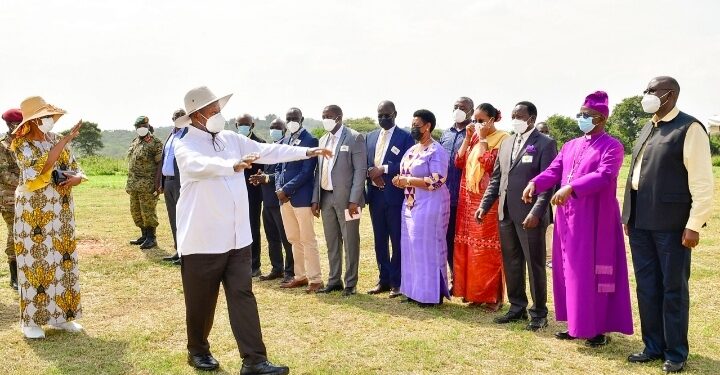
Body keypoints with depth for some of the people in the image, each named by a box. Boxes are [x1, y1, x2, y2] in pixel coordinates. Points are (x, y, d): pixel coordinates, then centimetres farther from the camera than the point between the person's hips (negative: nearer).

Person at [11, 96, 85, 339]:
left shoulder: (57, 140, 8)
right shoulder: (21, 144, -8)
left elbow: (77, 170, 11)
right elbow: (42, 167, -26)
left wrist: (75, 178, -13)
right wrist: (65, 140, -29)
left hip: (61, 211, 5)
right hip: (34, 212, -5)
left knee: (63, 260, 8)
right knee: (35, 261, -2)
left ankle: (61, 314, 19)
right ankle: (31, 320, 8)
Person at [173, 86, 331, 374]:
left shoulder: (231, 139, 8)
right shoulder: (185, 146, -9)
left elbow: (268, 151, 10)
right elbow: (200, 164, -31)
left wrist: (308, 152, 8)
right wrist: (233, 165, -49)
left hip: (236, 238, 5)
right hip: (203, 240, -4)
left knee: (242, 296, 2)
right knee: (201, 302, 10)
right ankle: (198, 350, 33)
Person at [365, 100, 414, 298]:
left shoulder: (405, 137, -3)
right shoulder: (371, 137, 14)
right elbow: (364, 162, 12)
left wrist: (383, 169, -17)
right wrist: (371, 171, -8)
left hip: (395, 196, -5)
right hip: (375, 195, 6)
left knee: (398, 241, 1)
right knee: (380, 241, 12)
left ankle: (396, 282, 10)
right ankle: (384, 280, 21)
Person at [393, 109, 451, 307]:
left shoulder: (436, 151, -12)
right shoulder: (412, 150, 14)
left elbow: (436, 181, -21)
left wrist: (407, 181, -18)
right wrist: (400, 181, 0)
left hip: (430, 206, -9)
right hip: (411, 204, 9)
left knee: (428, 248, -2)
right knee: (412, 248, 11)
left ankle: (432, 294, 8)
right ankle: (415, 290, 21)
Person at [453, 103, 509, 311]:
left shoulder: (501, 138, -7)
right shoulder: (474, 137, 14)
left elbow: (489, 166, -18)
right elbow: (459, 162, 7)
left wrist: (482, 139, -13)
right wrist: (468, 138, 0)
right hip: (468, 197, 7)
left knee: (488, 248, -3)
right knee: (470, 246, 9)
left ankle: (492, 295, 6)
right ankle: (474, 291, 19)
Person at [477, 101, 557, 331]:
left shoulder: (545, 144, -6)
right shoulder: (506, 143, 14)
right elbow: (496, 178, 16)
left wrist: (536, 212, -21)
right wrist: (484, 205, 8)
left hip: (530, 215, -6)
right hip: (506, 214, 6)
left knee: (535, 265, 3)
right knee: (511, 264, 13)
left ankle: (539, 313, 16)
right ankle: (517, 307, 26)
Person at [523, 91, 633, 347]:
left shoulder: (612, 147, -5)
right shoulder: (570, 146, 16)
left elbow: (604, 176, -21)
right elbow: (554, 170, 7)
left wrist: (570, 187, -34)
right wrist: (534, 184, -14)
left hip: (594, 219, -7)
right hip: (568, 218, 7)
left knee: (593, 272, -2)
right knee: (569, 271, 11)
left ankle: (599, 328, 9)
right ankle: (576, 324, 22)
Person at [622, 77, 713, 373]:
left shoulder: (689, 129, -8)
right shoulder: (647, 130, 15)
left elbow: (702, 181, -11)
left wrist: (694, 224, -15)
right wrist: (629, 216, 14)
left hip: (671, 224, -7)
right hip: (641, 223, 7)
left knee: (673, 288, 5)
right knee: (647, 287, 12)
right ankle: (653, 346, 25)